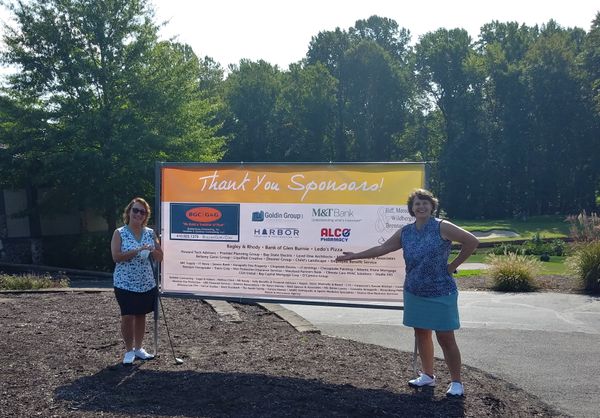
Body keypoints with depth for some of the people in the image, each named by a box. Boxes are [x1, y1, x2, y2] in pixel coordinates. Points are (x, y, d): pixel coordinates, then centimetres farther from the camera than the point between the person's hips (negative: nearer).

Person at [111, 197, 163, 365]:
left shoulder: (150, 233, 5)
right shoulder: (120, 233, -5)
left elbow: (160, 257, 9)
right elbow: (116, 257, -16)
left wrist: (151, 250, -13)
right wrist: (136, 251, -23)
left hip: (147, 284, 4)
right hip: (125, 284, -4)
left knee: (141, 315, 12)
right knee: (127, 317, -3)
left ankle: (138, 347, 26)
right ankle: (129, 350, 13)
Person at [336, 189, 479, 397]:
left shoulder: (442, 227, -10)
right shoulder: (405, 232, 5)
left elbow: (472, 241, -12)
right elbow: (381, 248, 10)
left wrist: (453, 265, -9)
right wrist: (354, 256, 9)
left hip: (440, 294, -5)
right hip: (414, 293, 6)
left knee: (446, 339, -2)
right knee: (421, 334, 14)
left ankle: (456, 383, 10)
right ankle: (427, 375, 30)